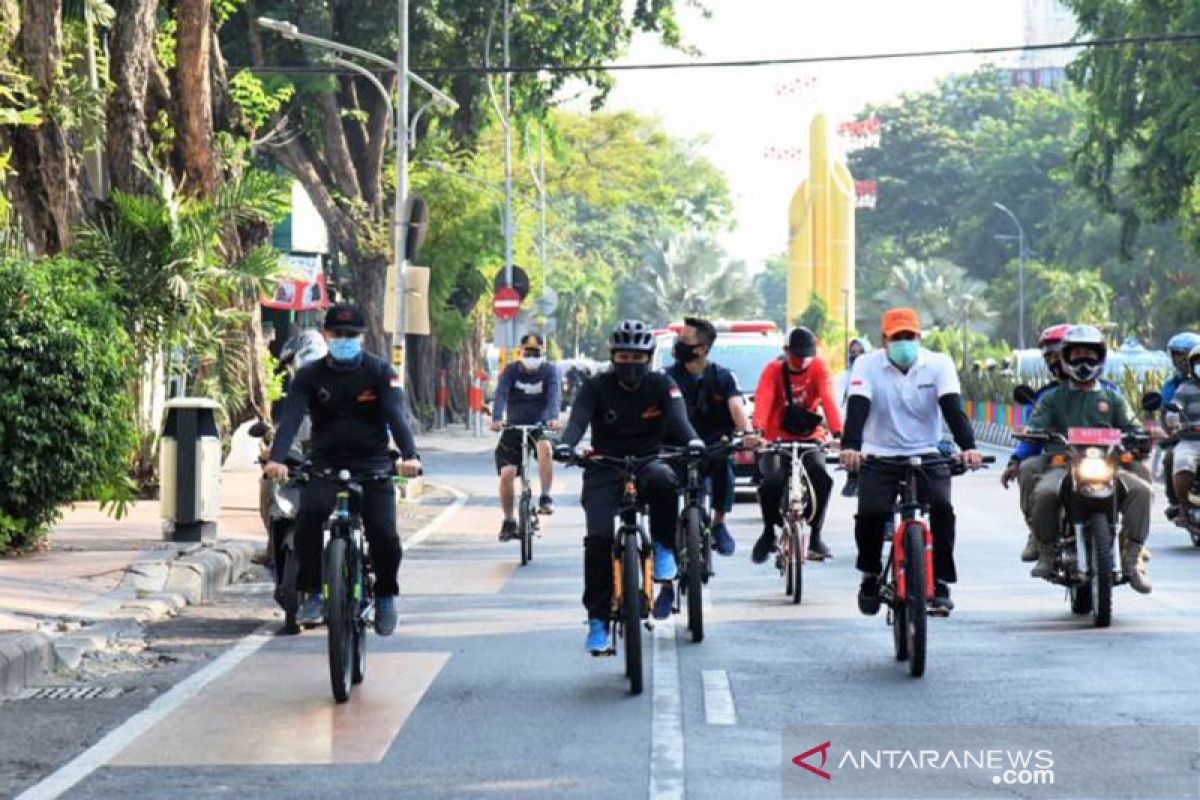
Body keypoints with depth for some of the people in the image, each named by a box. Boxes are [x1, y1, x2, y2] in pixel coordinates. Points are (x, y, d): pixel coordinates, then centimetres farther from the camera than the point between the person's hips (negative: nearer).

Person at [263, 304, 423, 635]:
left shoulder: (379, 371, -2)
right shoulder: (310, 376, 0)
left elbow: (396, 415, -15)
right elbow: (291, 418, -14)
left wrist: (409, 455, -34)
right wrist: (276, 458, -33)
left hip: (372, 462, 0)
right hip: (325, 463, 1)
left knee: (383, 533, -15)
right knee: (309, 515, -27)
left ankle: (386, 596, 12)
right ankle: (313, 593, -13)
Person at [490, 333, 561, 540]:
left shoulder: (550, 371, -6)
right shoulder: (511, 371, -4)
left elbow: (554, 395, -22)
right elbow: (501, 395, -19)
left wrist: (553, 417, -42)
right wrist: (496, 419, -37)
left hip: (540, 425, -1)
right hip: (514, 427, 1)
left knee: (544, 447, -36)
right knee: (506, 474, -9)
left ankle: (546, 497, -26)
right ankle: (508, 521, 9)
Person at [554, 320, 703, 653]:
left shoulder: (662, 385, -1)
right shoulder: (596, 387, -2)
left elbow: (678, 418, -17)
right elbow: (578, 419, -18)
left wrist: (693, 441, -41)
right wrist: (565, 445, -41)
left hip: (648, 464, 0)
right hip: (605, 470, 0)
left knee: (664, 480, -37)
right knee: (599, 538, -20)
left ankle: (664, 548, -12)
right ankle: (597, 619, -9)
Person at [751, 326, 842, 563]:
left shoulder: (819, 367, -6)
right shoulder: (773, 370, -9)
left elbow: (829, 399, -22)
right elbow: (763, 401, -26)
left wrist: (838, 434, -37)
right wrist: (756, 431, -45)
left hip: (810, 438, 1)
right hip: (777, 440, -1)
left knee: (822, 479, -26)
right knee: (772, 482, -26)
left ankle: (815, 536, -9)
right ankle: (769, 531, 2)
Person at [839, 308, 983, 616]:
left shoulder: (939, 364, -3)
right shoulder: (868, 365, -5)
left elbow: (953, 407, -15)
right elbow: (857, 407, -18)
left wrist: (968, 447, -32)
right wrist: (850, 446, -37)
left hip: (927, 455, 1)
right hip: (879, 457, -1)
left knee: (942, 508, -24)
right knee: (870, 512, -22)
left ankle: (940, 583, -10)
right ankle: (871, 576, 6)